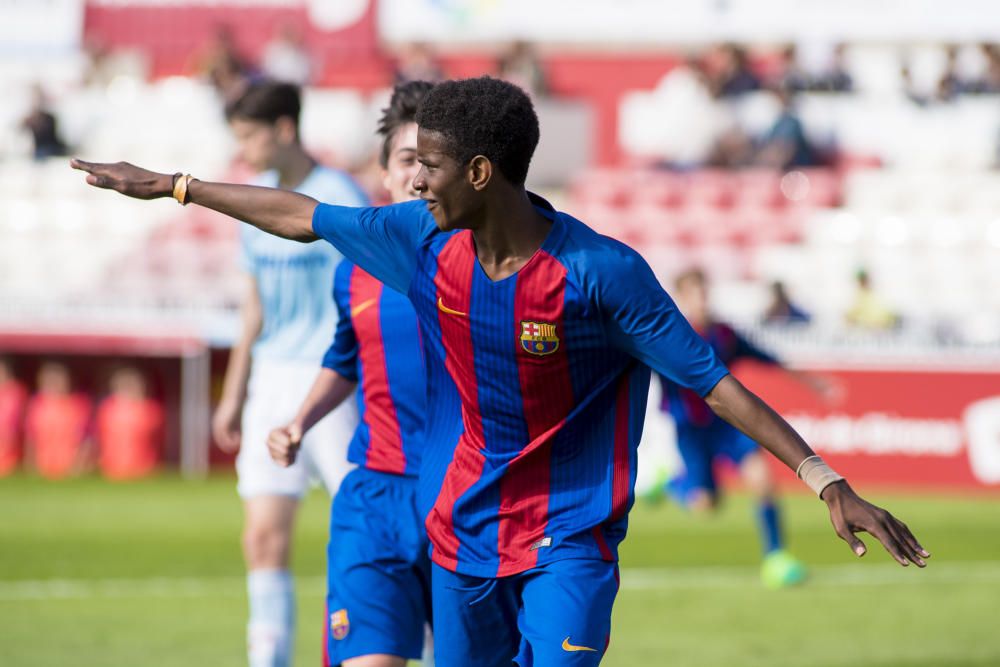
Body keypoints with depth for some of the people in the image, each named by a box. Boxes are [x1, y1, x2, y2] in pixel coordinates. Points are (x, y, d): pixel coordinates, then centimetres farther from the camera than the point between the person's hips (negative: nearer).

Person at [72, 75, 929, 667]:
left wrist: (826, 480, -22)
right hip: (463, 535, 6)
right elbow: (302, 216, 11)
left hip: (568, 542, -6)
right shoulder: (424, 242, -4)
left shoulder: (600, 271, -19)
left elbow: (712, 380, -17)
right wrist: (169, 185, 19)